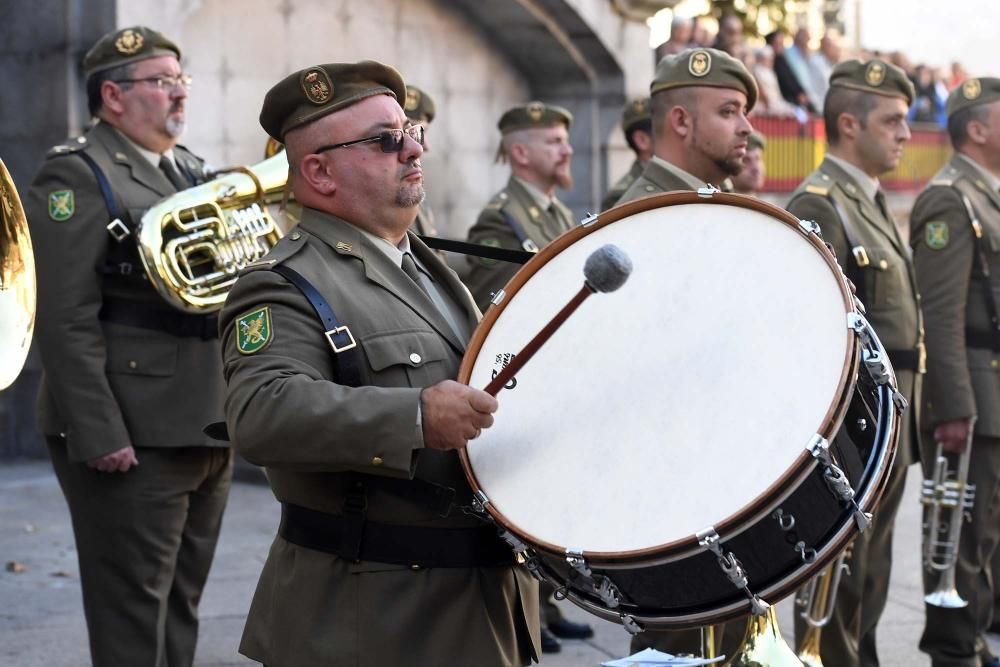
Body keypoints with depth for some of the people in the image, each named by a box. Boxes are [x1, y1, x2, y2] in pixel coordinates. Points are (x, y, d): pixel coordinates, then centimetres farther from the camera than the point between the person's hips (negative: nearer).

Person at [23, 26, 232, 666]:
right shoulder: (76, 175, -9)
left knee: (181, 611, 16)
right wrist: (100, 435, -22)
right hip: (133, 441, -8)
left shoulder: (192, 172, 16)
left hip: (209, 432, 8)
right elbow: (67, 319, -16)